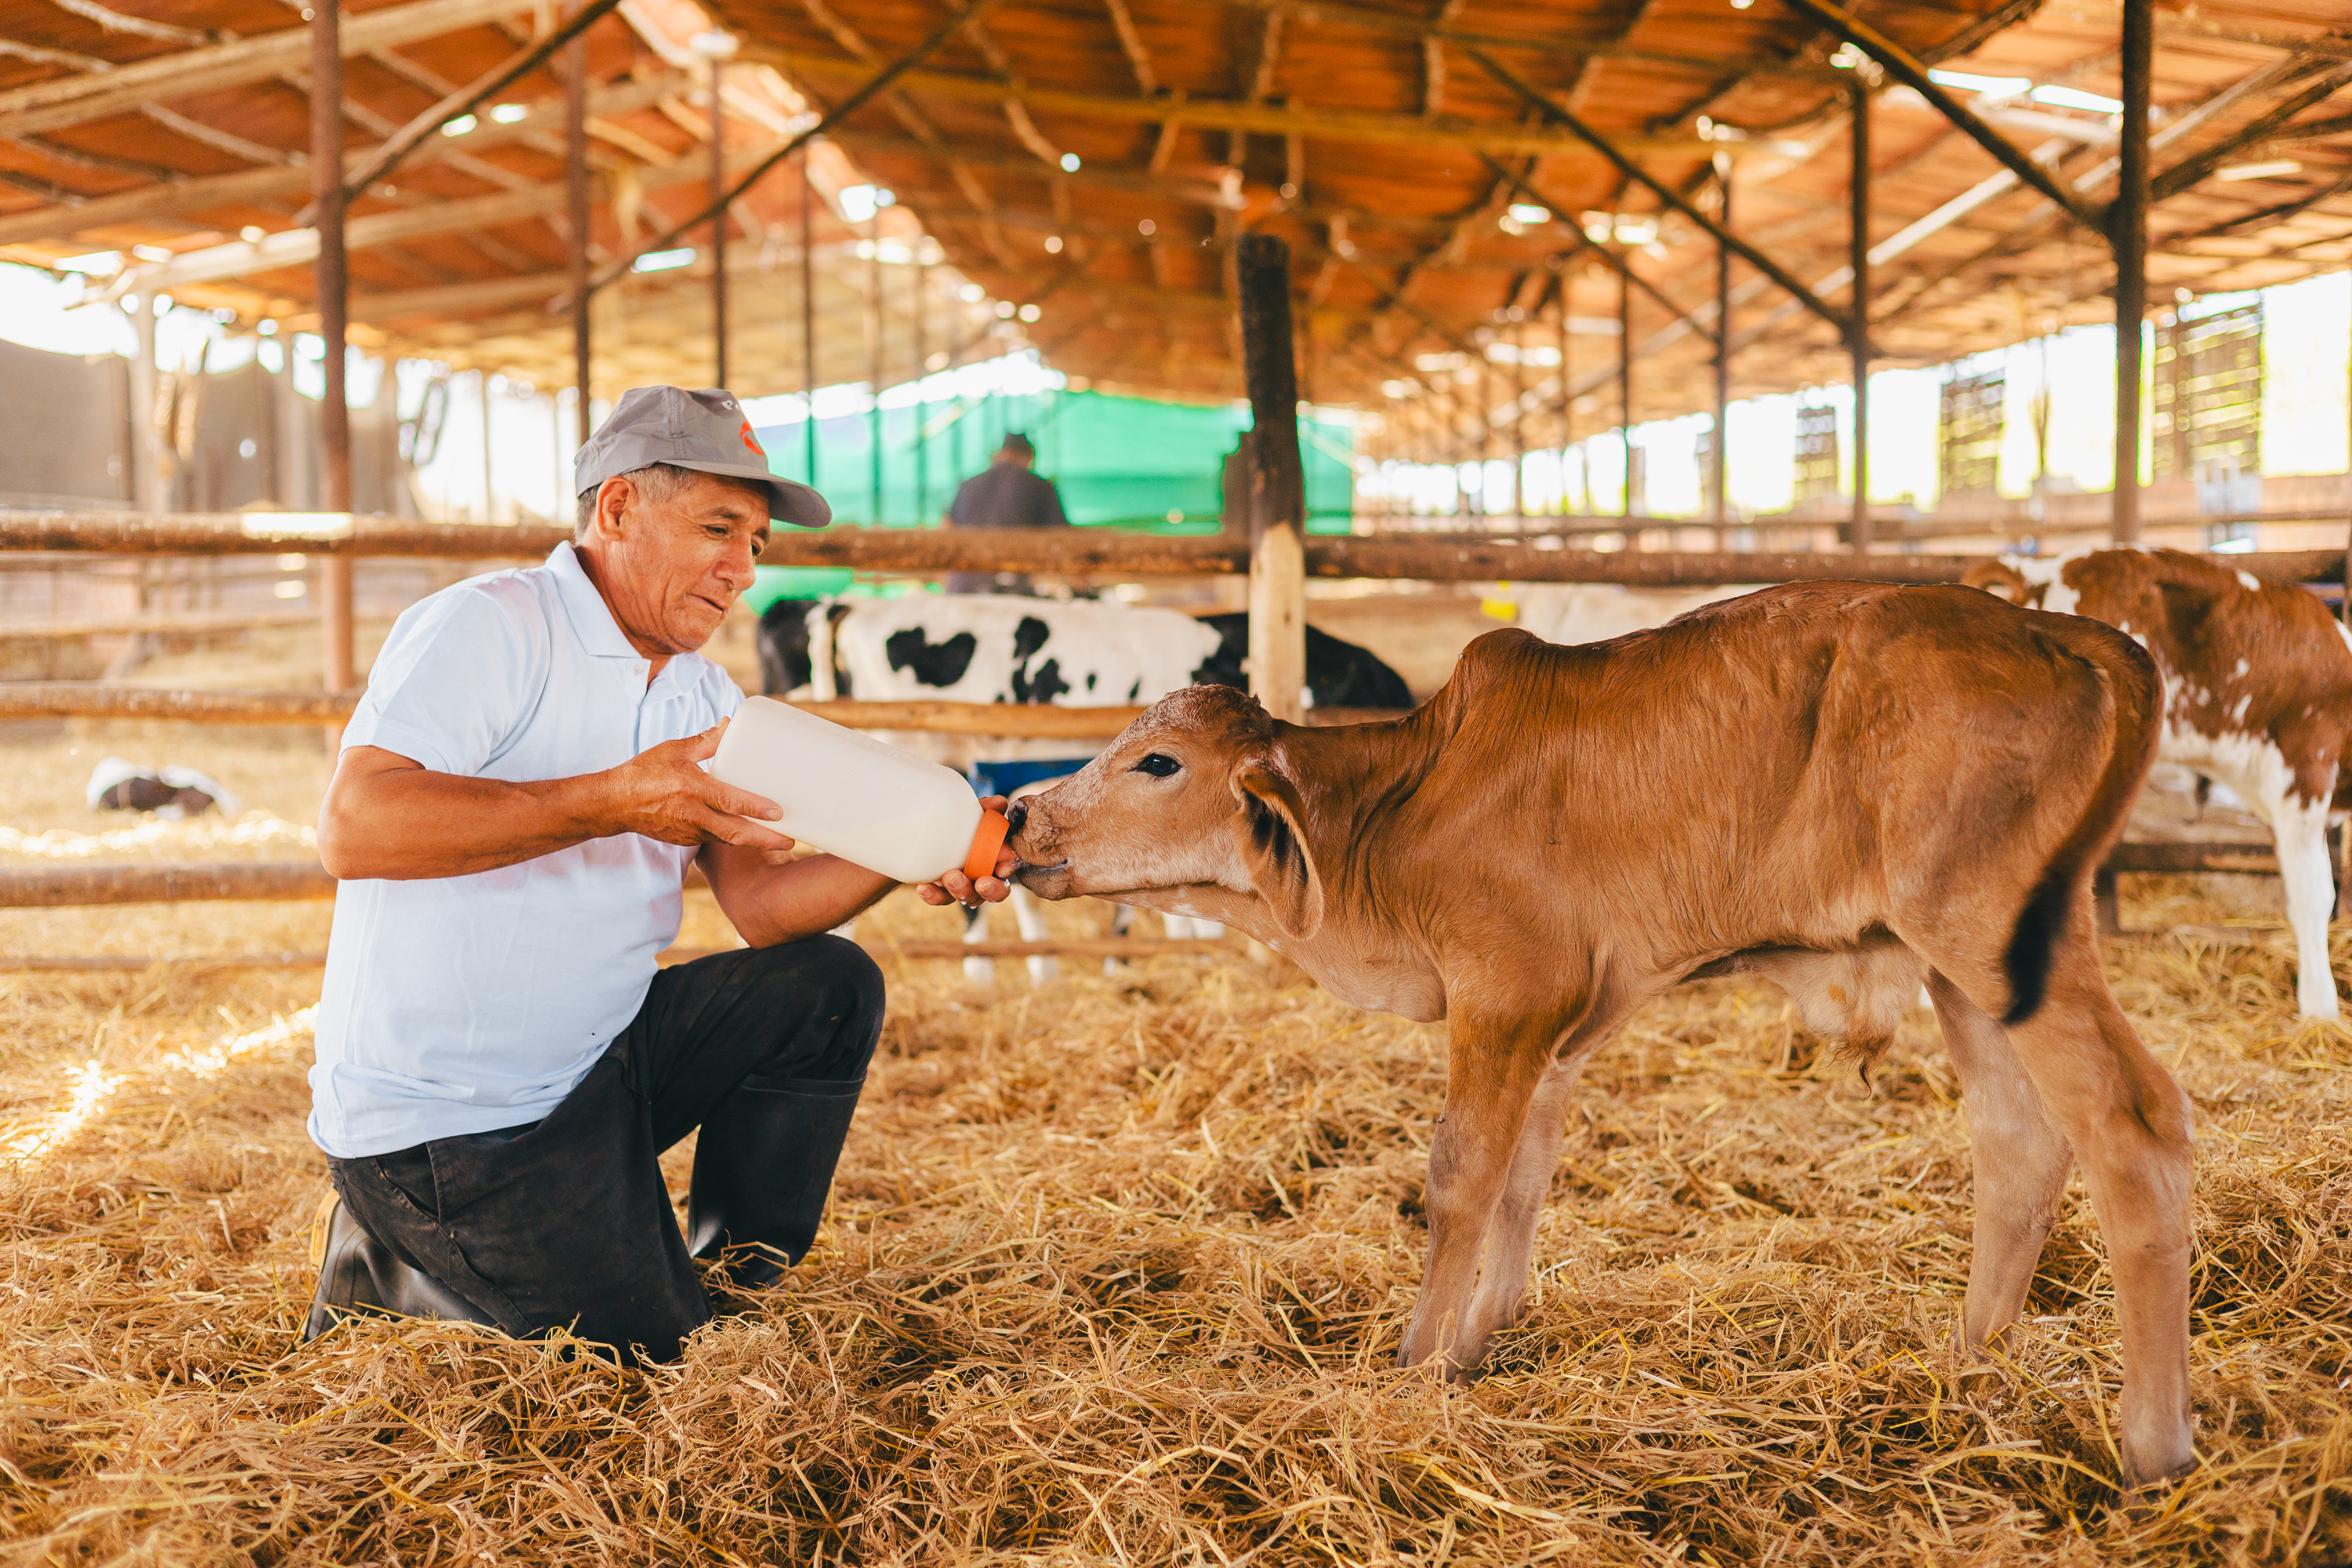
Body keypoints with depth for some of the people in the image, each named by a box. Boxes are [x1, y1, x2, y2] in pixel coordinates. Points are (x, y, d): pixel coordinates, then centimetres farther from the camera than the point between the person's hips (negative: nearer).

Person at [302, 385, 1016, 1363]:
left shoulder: (703, 698, 10)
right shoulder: (486, 629, -15)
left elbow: (761, 899, 0)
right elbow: (353, 826, -30)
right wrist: (615, 801, -34)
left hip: (598, 1062, 8)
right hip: (440, 1122, -8)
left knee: (829, 989, -4)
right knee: (652, 1360, -7)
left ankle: (731, 1281, 9)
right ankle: (393, 1271, 13)